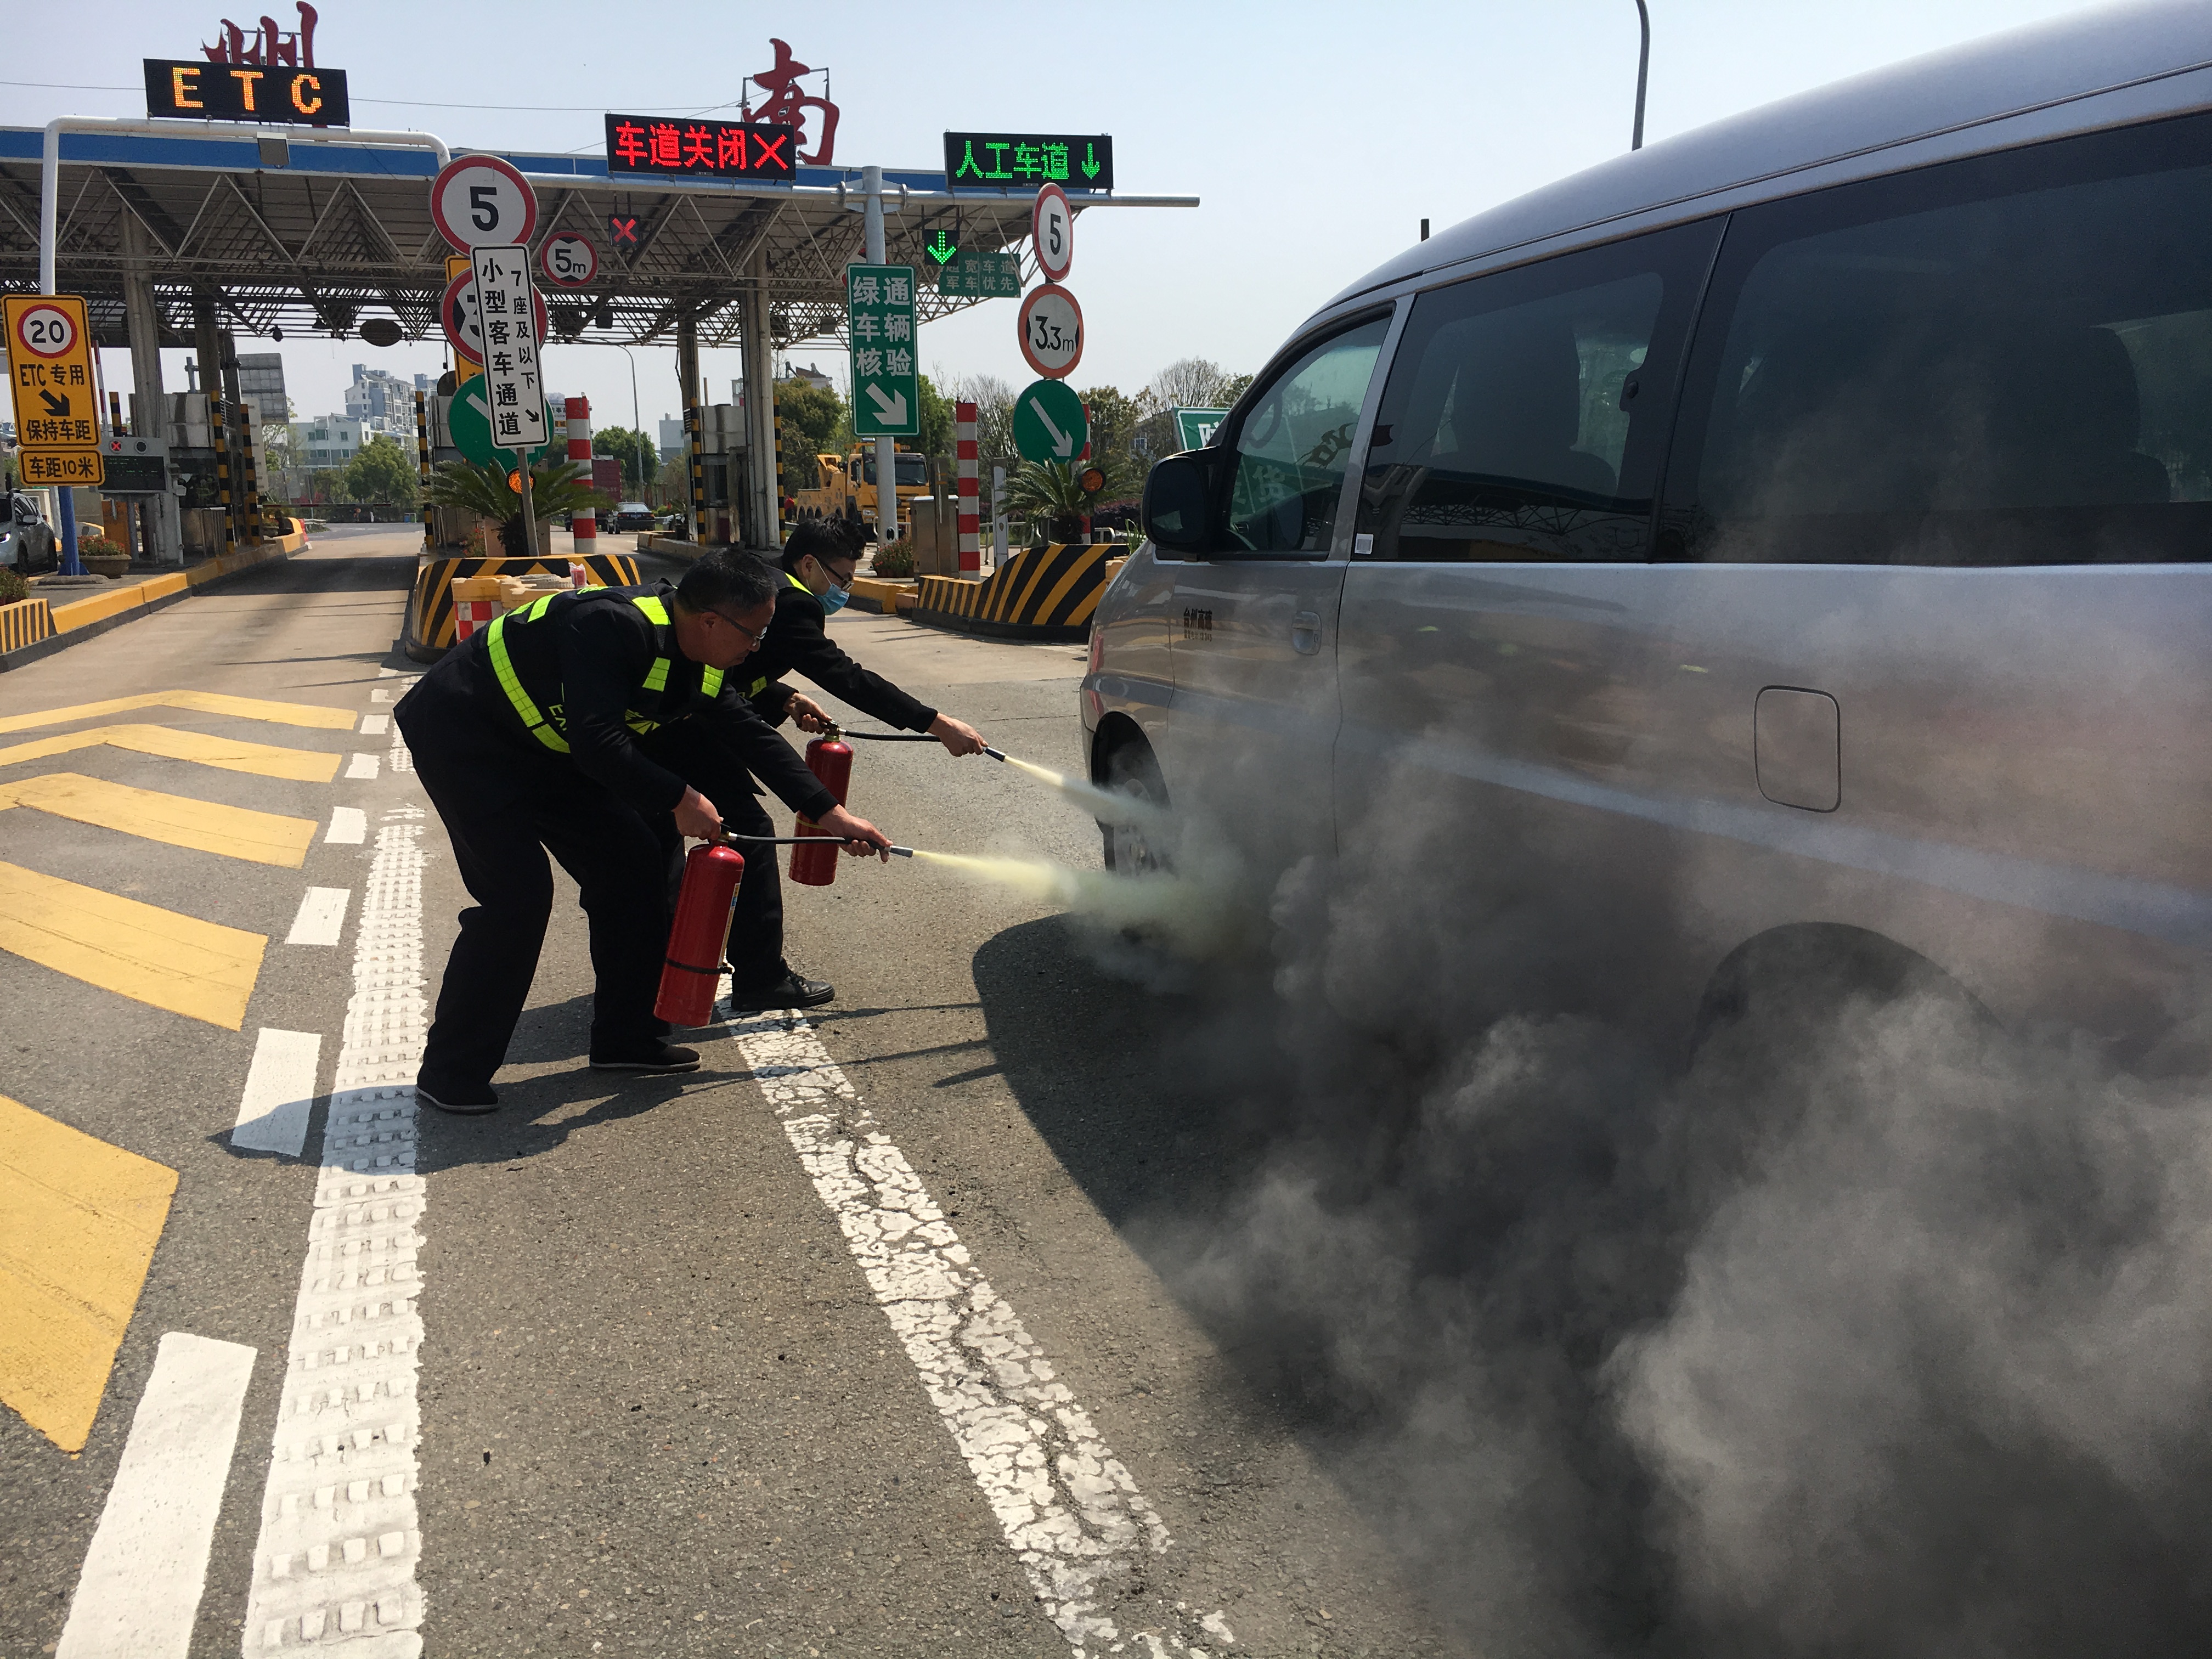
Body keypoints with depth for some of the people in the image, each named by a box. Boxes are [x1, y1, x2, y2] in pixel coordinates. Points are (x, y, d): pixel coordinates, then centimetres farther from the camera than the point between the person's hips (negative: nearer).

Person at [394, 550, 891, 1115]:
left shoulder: (702, 662, -3)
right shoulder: (613, 627, -31)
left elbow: (751, 736, 4)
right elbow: (598, 743, -36)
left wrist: (831, 813, 1)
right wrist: (678, 799, -27)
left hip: (543, 746, 9)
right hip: (461, 734, -9)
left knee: (634, 857, 4)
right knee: (518, 892, -17)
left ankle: (626, 1038, 15)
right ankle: (450, 1076, -3)